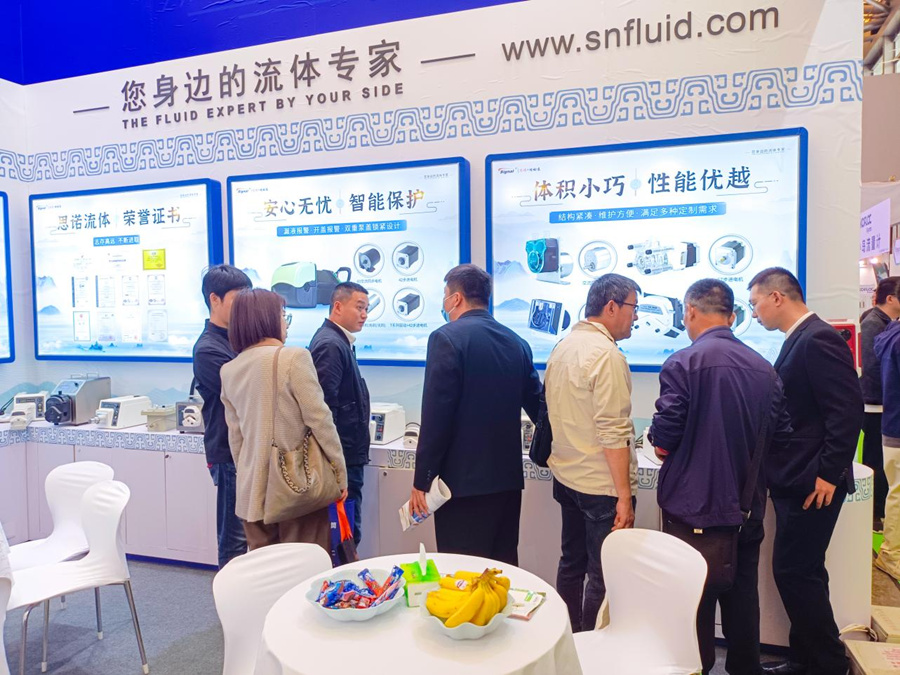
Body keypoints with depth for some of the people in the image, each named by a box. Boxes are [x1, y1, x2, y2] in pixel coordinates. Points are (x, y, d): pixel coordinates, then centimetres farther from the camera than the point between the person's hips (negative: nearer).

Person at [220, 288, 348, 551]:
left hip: (253, 488, 6)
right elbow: (320, 420, -12)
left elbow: (235, 436, 10)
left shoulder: (229, 371, 5)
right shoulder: (295, 357, -12)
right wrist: (340, 472, -3)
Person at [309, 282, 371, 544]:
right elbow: (326, 408, -23)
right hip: (342, 458, -10)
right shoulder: (330, 345, -16)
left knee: (348, 531, 17)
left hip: (347, 456, 10)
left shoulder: (340, 342, 14)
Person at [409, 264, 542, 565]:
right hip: (508, 478, 7)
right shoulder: (517, 342, 8)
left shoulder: (447, 338, -11)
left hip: (464, 482, -6)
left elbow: (435, 415, -16)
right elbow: (537, 405, 14)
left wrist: (422, 480, -9)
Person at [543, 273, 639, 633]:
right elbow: (613, 433, -21)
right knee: (603, 577, 3)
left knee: (572, 562, 19)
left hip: (566, 477, 9)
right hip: (600, 485, -9)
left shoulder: (562, 347, 9)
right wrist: (624, 497, -18)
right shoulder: (607, 354, -18)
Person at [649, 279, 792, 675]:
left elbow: (663, 443, -19)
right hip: (747, 508, 5)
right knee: (742, 595, 19)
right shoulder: (764, 368, 2)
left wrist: (660, 442, 3)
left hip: (694, 507, -5)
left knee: (695, 600, 8)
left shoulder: (683, 363, -16)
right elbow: (780, 441, 7)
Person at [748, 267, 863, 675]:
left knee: (795, 572, -1)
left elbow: (848, 410, -22)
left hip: (812, 483, -10)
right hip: (794, 481, 10)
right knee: (798, 572, 16)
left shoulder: (818, 340, -17)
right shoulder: (799, 340, 13)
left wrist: (829, 473, -20)